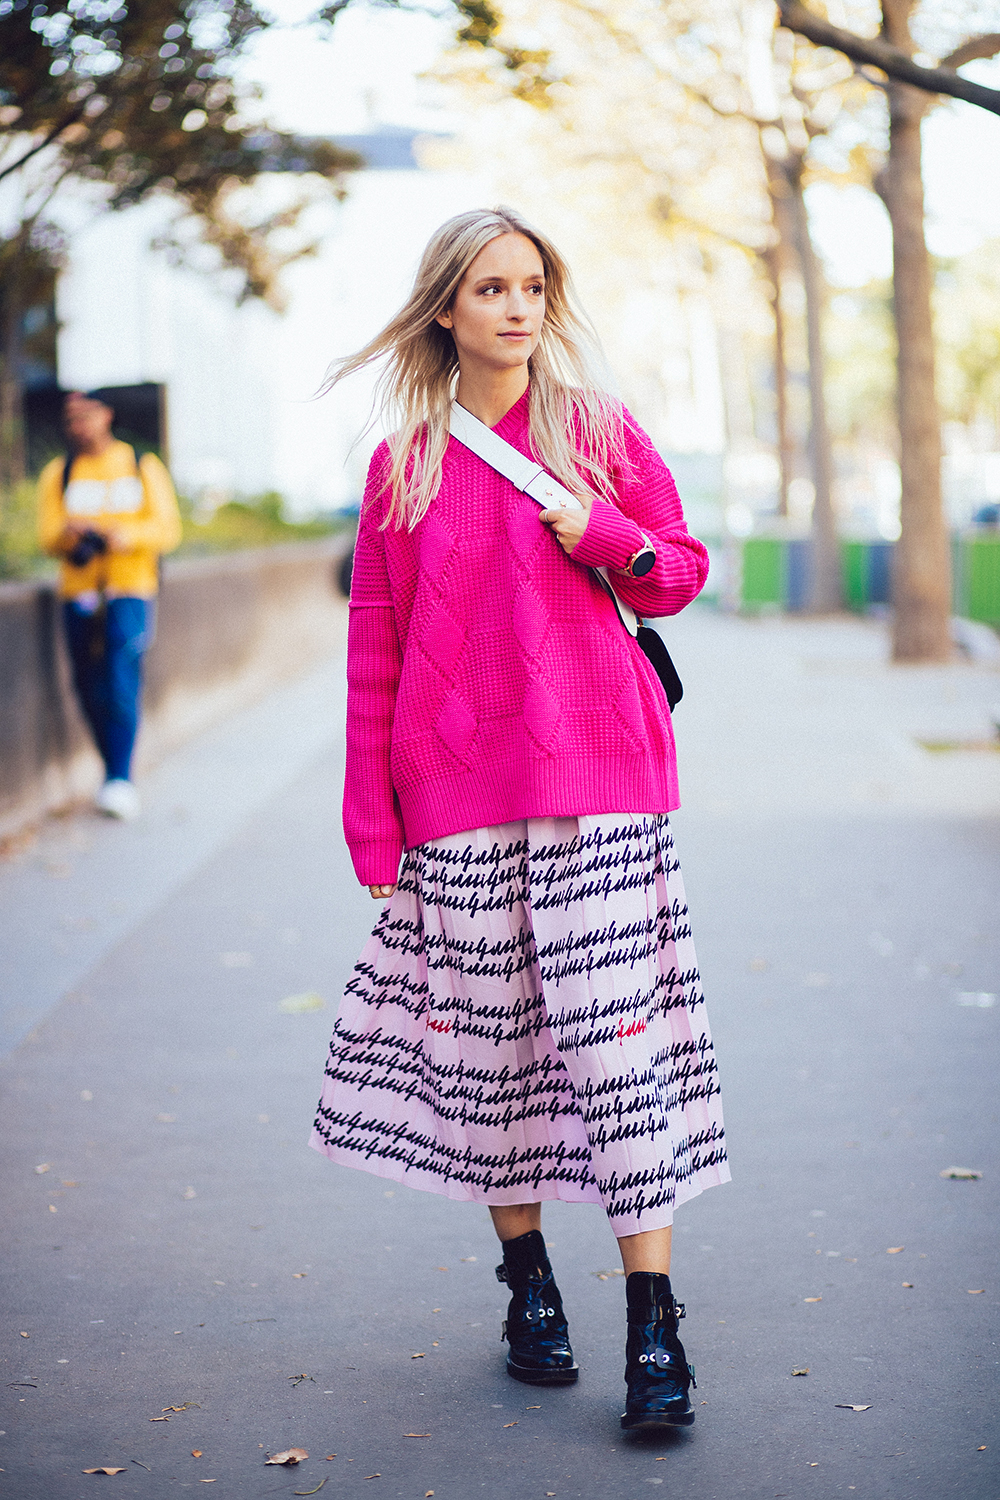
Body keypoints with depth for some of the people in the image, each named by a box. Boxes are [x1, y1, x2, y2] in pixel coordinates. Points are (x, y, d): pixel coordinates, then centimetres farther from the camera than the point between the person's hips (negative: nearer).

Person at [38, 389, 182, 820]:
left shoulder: (143, 468, 8)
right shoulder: (58, 474, 11)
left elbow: (168, 529, 1)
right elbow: (48, 535, 3)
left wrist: (127, 535, -19)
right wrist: (68, 534, -21)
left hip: (131, 590, -2)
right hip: (79, 593, 2)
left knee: (121, 681, -16)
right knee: (90, 688, 2)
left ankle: (120, 780, -18)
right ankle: (116, 776, 15)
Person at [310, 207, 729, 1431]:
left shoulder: (598, 429, 5)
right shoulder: (402, 465, 8)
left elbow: (683, 570, 12)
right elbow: (375, 649, 9)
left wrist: (611, 540, -10)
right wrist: (370, 815, 5)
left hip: (594, 771, -2)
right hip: (456, 792, 2)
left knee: (618, 1029, -8)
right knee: (483, 1031, 6)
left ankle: (654, 1325, -4)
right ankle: (528, 1285, 23)